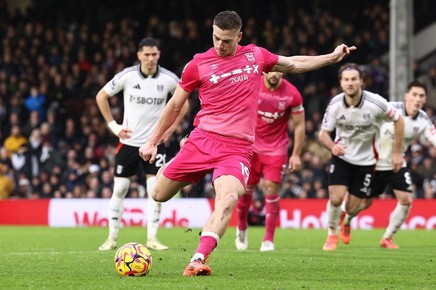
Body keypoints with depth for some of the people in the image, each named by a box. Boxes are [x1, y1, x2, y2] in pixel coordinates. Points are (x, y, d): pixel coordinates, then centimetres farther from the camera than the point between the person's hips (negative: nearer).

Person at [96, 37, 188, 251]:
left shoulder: (169, 79, -6)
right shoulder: (127, 76, -8)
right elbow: (101, 96, 4)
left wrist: (171, 126, 2)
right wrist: (113, 125, -1)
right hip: (129, 141, 0)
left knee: (156, 189, -8)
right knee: (119, 189, 2)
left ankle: (152, 238, 0)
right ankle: (112, 237, 12)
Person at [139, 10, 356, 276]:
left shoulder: (256, 55, 8)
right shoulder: (199, 64, 1)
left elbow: (294, 64, 27)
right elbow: (175, 105, 12)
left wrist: (333, 57, 26)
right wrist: (153, 142, 13)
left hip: (237, 147, 0)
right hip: (202, 140, 0)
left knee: (228, 199, -28)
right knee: (159, 195, 3)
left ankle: (198, 261, -39)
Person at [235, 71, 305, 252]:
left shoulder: (292, 94, -11)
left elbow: (299, 125, -1)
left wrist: (296, 154, -3)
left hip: (276, 149, -1)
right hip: (251, 146, 1)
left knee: (271, 189, -10)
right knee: (246, 188, 3)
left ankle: (268, 240, -1)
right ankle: (241, 228, 29)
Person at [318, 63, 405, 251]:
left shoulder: (376, 103, -22)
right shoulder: (335, 105, -16)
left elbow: (398, 120, -7)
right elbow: (323, 133, -6)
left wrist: (397, 152, -5)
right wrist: (332, 146, -30)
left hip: (365, 160, 0)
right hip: (342, 156, 0)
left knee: (351, 209, 1)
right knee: (335, 198, -19)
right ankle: (332, 235, 9)